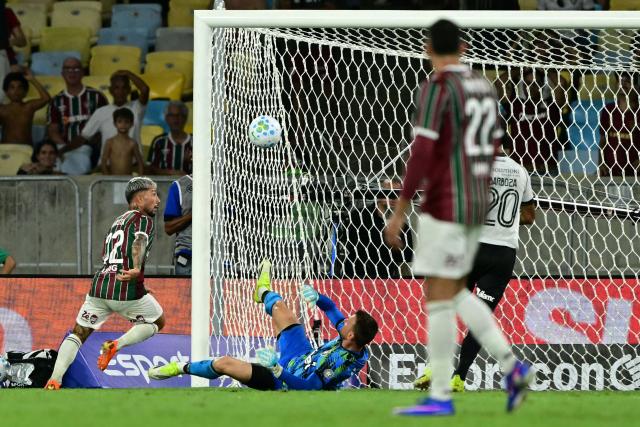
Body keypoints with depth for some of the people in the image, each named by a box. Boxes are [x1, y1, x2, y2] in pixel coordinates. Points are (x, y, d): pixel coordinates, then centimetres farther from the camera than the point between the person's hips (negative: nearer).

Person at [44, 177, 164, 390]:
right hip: (127, 291, -6)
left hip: (100, 285, 6)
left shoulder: (117, 221, 25)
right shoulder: (144, 220, 3)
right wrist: (136, 269, -38)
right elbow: (139, 243, -19)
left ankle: (55, 379, -6)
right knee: (157, 323, 18)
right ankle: (117, 344, -5)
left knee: (77, 334, 13)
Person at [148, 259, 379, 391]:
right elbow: (332, 310, 2)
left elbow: (308, 387, -40)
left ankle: (182, 368, 23)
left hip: (285, 380, -8)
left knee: (225, 363, -6)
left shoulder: (341, 364, -41)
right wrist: (317, 297, -14)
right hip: (302, 356, 8)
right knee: (279, 308, 21)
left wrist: (278, 370, -44)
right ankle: (264, 292, 60)